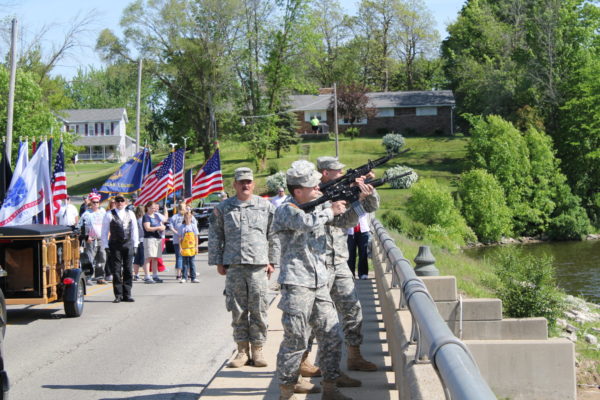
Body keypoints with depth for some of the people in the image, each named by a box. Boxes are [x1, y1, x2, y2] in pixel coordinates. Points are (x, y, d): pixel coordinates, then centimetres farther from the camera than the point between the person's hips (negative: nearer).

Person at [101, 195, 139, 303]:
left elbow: (134, 229, 13)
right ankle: (118, 295, 2)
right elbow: (104, 231, 2)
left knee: (128, 271, 4)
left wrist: (135, 244, 7)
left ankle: (127, 295, 10)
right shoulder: (109, 215, 2)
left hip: (128, 244, 2)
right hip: (115, 245, -2)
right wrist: (106, 246, -4)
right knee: (116, 271, -3)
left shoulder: (130, 214, 10)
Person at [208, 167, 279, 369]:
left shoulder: (266, 207, 7)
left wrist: (272, 261, 4)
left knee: (258, 310, 0)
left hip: (258, 265, -1)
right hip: (233, 266, 1)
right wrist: (218, 262, 7)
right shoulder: (223, 208, 8)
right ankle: (242, 350, 12)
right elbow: (215, 236, 12)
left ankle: (258, 349, 10)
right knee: (238, 310, 4)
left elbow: (274, 236, 9)